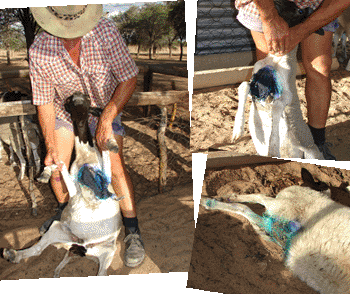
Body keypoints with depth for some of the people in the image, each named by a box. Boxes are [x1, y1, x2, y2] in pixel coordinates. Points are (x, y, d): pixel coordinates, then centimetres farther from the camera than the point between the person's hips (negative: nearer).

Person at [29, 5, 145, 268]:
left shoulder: (105, 31, -30)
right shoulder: (39, 51, -24)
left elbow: (129, 78, -22)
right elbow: (44, 103, -14)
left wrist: (106, 119, -25)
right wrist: (51, 147, -19)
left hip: (105, 107, -2)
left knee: (115, 167, -17)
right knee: (56, 168, -2)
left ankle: (133, 232, -4)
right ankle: (64, 210, 32)